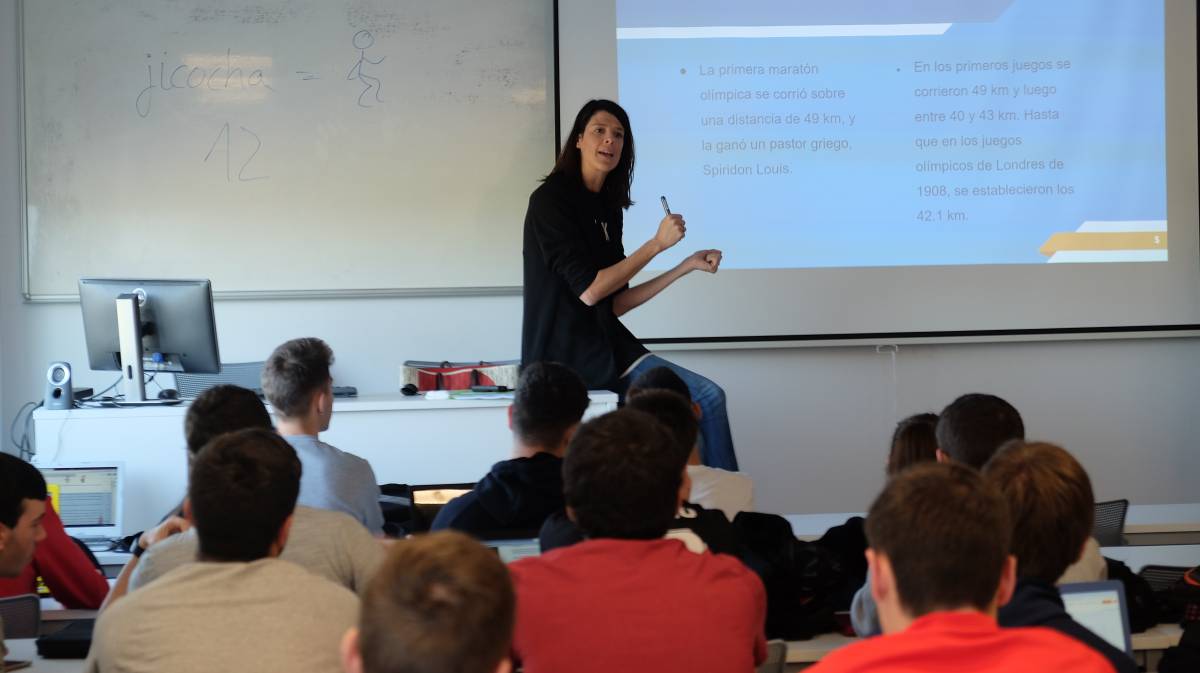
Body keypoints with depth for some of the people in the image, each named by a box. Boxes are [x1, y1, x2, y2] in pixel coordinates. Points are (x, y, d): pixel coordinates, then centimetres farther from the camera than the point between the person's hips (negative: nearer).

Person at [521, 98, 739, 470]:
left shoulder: (608, 209, 14)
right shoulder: (551, 200, -10)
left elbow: (615, 303, 11)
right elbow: (589, 291, -16)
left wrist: (686, 266, 9)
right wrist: (657, 243, -13)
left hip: (605, 342, 7)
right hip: (565, 354, -7)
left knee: (709, 397, -10)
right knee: (704, 397, -16)